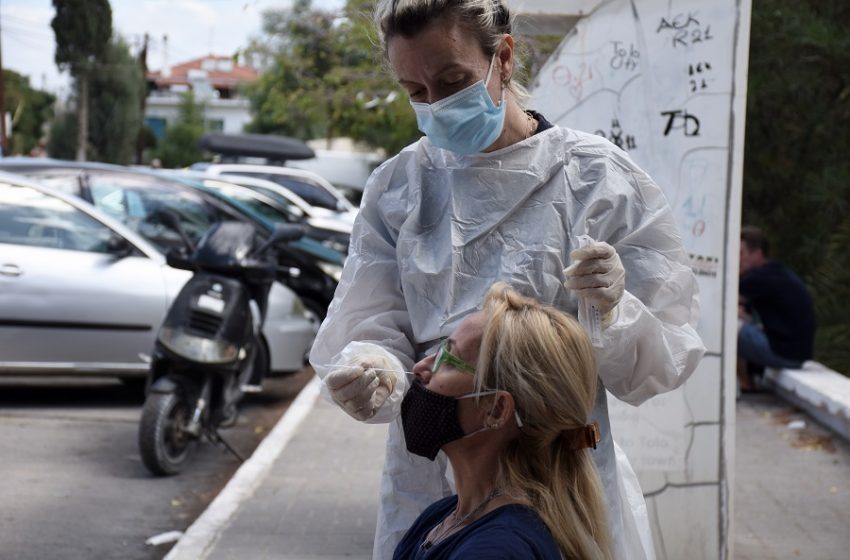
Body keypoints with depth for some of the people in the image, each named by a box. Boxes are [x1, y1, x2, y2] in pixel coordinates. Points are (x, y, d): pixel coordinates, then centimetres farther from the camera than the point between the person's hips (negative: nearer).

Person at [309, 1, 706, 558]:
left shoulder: (598, 176, -7)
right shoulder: (396, 187, 1)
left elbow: (663, 363, -6)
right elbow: (366, 328, -5)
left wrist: (611, 313, -26)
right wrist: (370, 373, -26)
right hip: (426, 488, 3)